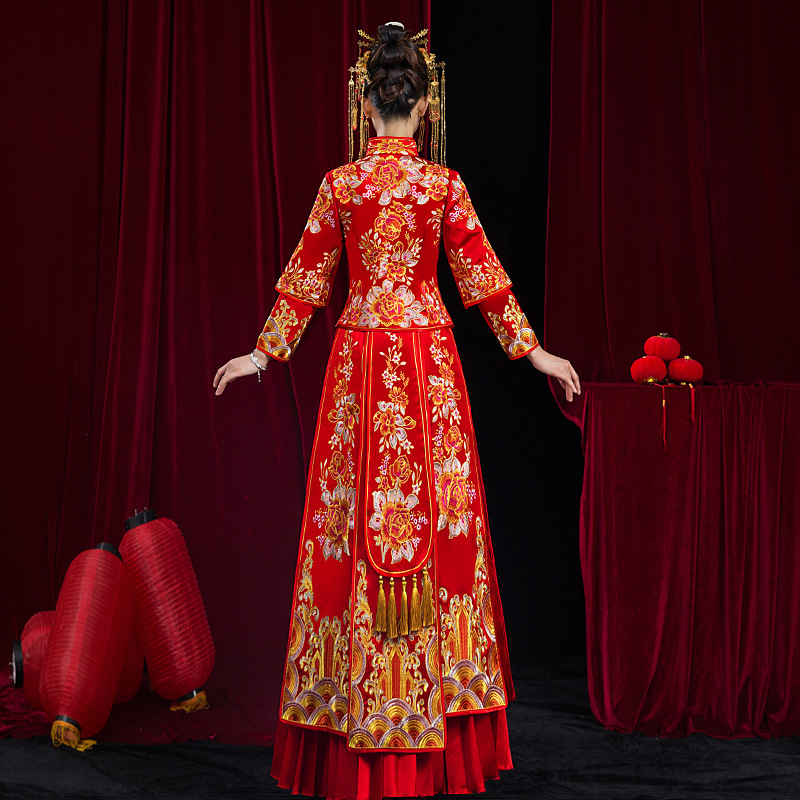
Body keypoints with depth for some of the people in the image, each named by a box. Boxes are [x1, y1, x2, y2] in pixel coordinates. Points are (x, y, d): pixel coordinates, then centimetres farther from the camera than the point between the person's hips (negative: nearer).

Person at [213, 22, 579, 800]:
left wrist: (263, 353, 14)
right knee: (435, 504, 7)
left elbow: (305, 278, 3)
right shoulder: (444, 183, -2)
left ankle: (360, 706, 13)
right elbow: (482, 276, 1)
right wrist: (532, 350, 10)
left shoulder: (340, 182, -2)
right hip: (429, 356, 0)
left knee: (358, 508, 6)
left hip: (361, 356, 0)